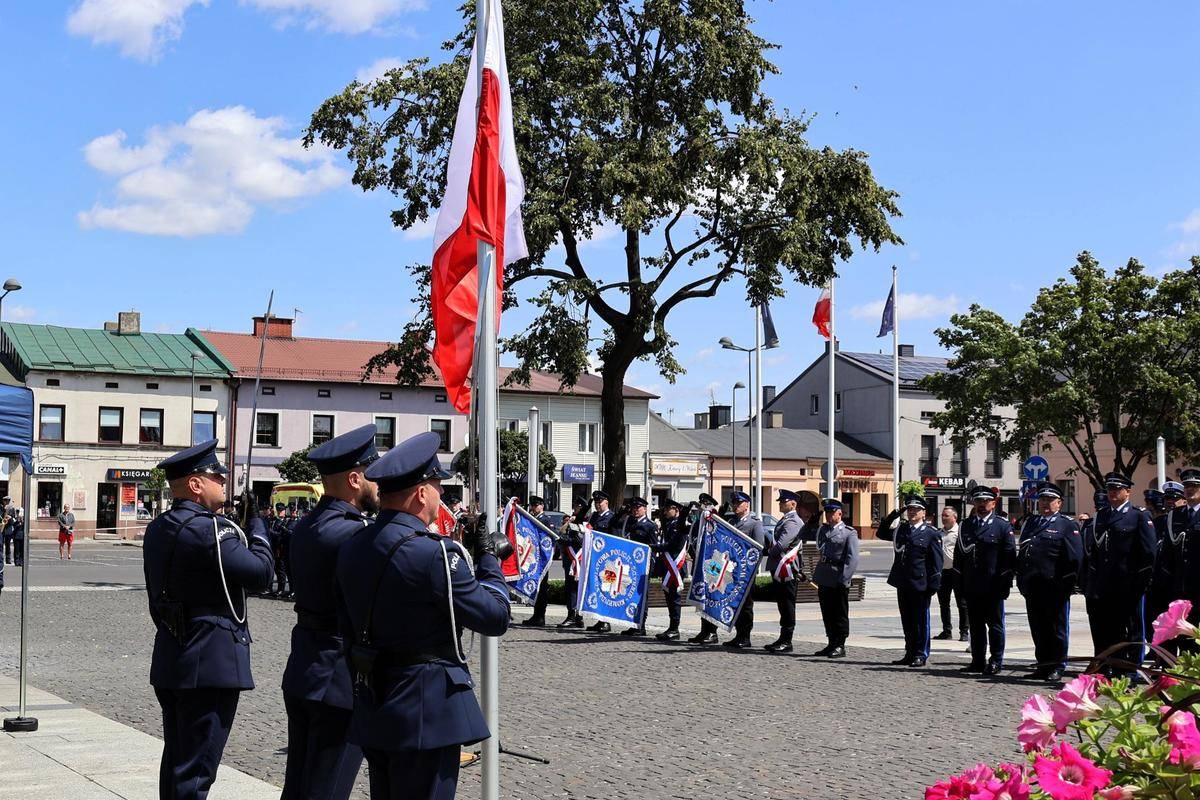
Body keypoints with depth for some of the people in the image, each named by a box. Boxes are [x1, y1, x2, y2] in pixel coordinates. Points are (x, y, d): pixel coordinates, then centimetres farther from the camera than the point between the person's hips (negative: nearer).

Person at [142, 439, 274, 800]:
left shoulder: (157, 529, 11)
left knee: (175, 760, 18)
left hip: (170, 661, 9)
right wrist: (257, 525, -1)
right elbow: (260, 571, -16)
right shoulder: (209, 529, -19)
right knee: (195, 770, -4)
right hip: (211, 662, -9)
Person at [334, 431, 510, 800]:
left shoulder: (351, 548, 5)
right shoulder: (434, 552, -20)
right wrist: (490, 559, 1)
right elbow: (496, 618, -14)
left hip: (372, 708, 8)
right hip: (426, 710, -8)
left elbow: (348, 629, 13)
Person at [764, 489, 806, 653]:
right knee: (782, 604, 13)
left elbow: (781, 544, -22)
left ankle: (786, 642, 0)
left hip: (786, 569, -10)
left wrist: (768, 552, -6)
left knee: (787, 605, -4)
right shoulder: (784, 520, 18)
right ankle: (783, 640, 19)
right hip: (779, 570, 10)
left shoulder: (793, 522, -15)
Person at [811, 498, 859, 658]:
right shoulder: (823, 530, 14)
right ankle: (831, 644, 21)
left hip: (838, 581, -6)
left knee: (840, 615, 2)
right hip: (824, 580, 6)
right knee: (827, 615, 12)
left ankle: (840, 646, 7)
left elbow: (852, 559, -12)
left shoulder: (849, 533, -5)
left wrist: (843, 580, -17)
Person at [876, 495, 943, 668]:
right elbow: (881, 533, 23)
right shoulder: (901, 529, 12)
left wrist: (933, 585, -11)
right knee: (907, 621, 11)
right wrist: (891, 517, 8)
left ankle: (921, 655, 8)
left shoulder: (932, 534, -4)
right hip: (902, 583, 6)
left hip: (920, 584, -6)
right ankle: (910, 653, 19)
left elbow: (936, 562, -5)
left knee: (920, 620, 1)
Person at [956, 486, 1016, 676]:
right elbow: (959, 553, 14)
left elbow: (1010, 555, -4)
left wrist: (1005, 582, -9)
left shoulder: (1003, 526, 0)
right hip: (971, 587, 4)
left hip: (994, 586, -4)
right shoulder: (966, 525, 13)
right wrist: (961, 580, 8)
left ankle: (996, 661, 8)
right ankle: (978, 661, 16)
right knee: (975, 625, 9)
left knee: (995, 623, 2)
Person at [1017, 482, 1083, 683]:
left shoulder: (1068, 525, 1)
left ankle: (1057, 667, 6)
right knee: (1038, 628, 10)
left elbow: (1075, 557, -6)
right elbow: (1020, 554, 20)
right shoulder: (1029, 523, 18)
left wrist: (1067, 583, -12)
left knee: (1057, 628, 1)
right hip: (1032, 587, 6)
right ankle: (1043, 664, 18)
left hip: (1055, 587, -6)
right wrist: (1021, 580, 13)